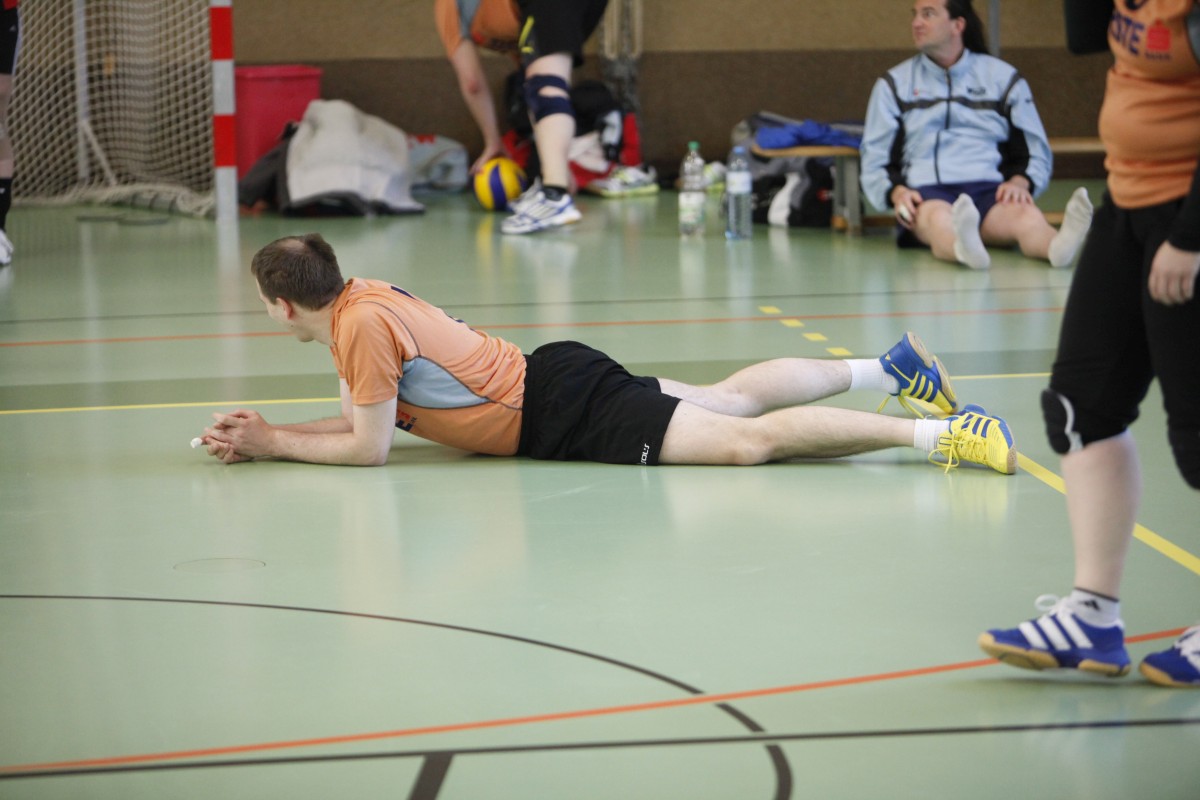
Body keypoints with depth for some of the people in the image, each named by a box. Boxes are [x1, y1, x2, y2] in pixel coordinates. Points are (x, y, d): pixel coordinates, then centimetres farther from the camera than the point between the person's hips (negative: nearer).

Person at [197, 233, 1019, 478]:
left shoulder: (364, 324, -18)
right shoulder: (364, 293, 10)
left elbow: (368, 448, -15)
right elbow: (363, 415, 18)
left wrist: (271, 446, -5)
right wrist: (264, 432, 9)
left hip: (562, 418, -9)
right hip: (552, 379, 9)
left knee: (747, 440, -16)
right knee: (730, 400, 19)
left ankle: (936, 430, -23)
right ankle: (890, 367, 24)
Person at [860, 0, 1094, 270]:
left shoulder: (1003, 78, 19)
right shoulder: (893, 84, 19)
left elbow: (1036, 152, 19)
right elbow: (874, 160, 15)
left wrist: (1020, 182, -5)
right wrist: (896, 193, -7)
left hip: (989, 189, 2)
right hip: (925, 191, -1)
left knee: (1026, 215, -37)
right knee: (938, 218, -41)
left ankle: (1059, 247, -69)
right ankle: (965, 248, -75)